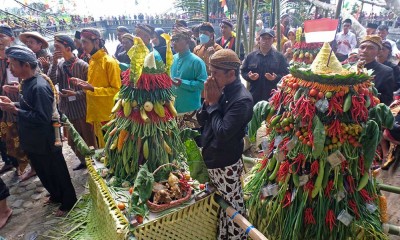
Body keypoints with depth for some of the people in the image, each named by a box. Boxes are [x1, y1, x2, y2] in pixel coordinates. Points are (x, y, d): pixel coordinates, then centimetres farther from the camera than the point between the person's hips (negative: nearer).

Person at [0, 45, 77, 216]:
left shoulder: (39, 87, -25)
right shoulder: (27, 82, 4)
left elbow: (43, 117, -29)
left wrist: (15, 110, -24)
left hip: (45, 143, -9)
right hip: (32, 141, 9)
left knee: (57, 172, 9)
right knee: (43, 172, 24)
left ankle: (68, 201, 29)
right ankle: (56, 195, 45)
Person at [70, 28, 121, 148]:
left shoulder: (110, 62, -14)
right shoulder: (92, 61, 12)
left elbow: (116, 89, -17)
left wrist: (92, 89, -24)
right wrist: (82, 83, 3)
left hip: (108, 116, -8)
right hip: (95, 114, 8)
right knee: (101, 147, 19)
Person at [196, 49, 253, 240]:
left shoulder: (242, 99, -22)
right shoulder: (221, 90, 3)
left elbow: (223, 132, -27)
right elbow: (201, 120, 6)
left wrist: (214, 103, -18)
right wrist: (208, 101, -11)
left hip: (226, 164, -8)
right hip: (211, 158, 8)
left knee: (232, 208, 11)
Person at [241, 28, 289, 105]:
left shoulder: (280, 57, 4)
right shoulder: (250, 56, 8)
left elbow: (286, 74, 1)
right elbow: (243, 72, 11)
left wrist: (276, 78, -18)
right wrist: (249, 76, -10)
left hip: (273, 96, -1)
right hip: (254, 96, 2)